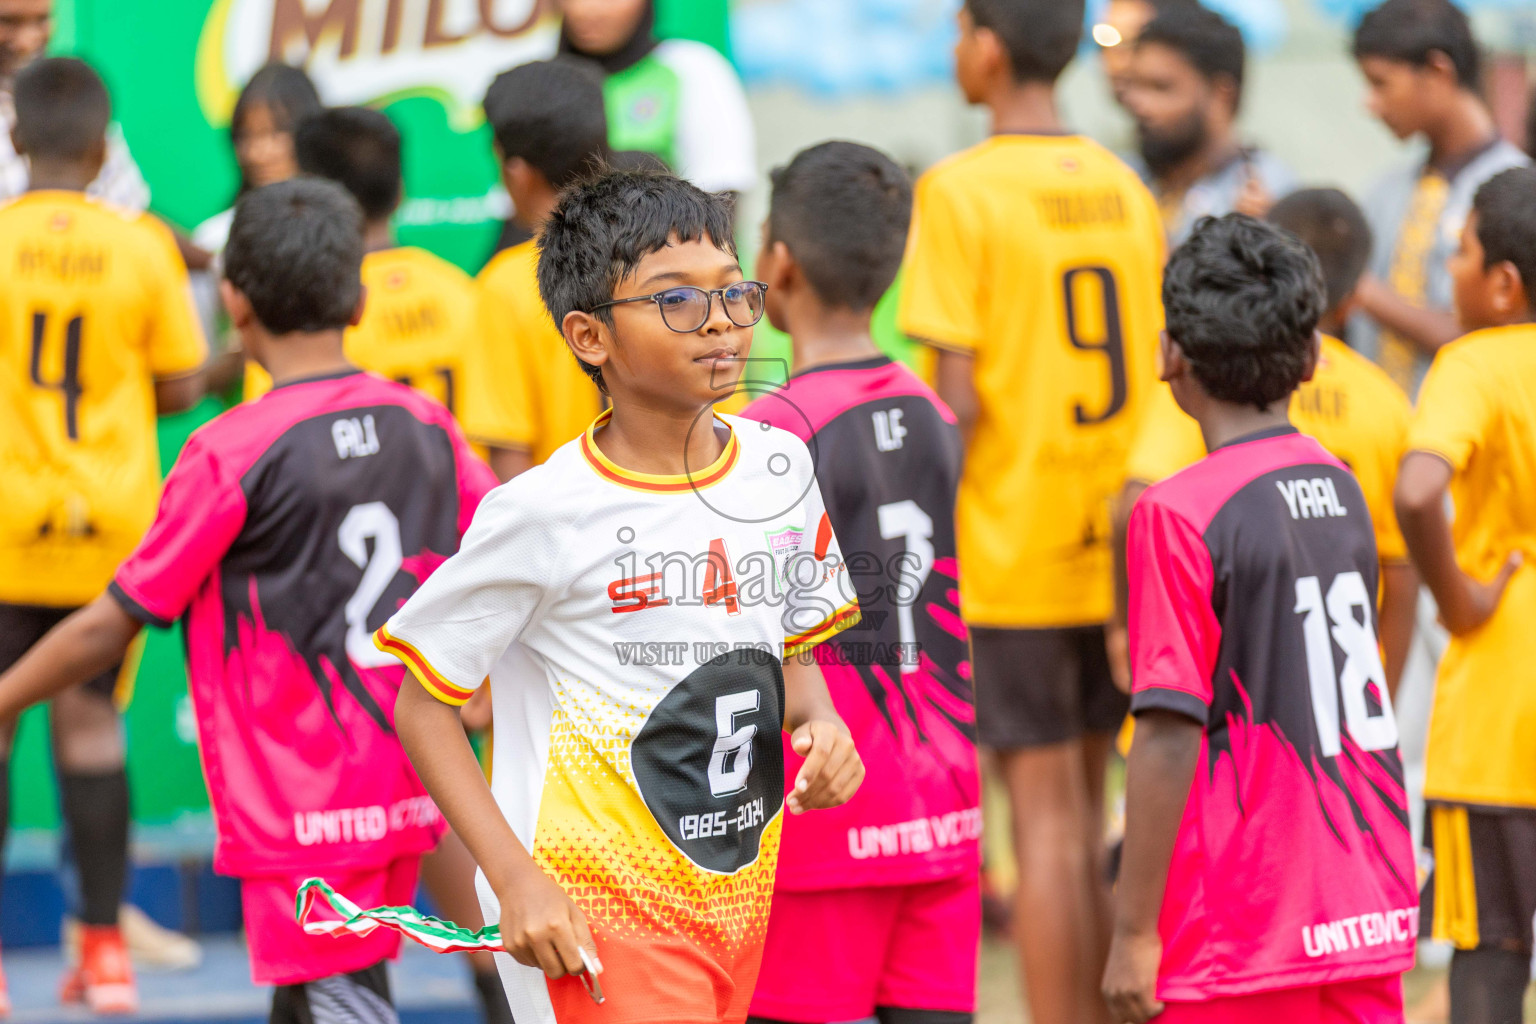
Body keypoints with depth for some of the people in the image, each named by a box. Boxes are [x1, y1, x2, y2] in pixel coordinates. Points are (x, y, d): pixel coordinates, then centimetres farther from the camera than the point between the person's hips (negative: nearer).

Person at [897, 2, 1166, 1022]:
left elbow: (958, 398, -14)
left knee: (1046, 815, -3)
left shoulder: (960, 192, -10)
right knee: (1083, 820, 14)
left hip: (1009, 554, -6)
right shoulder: (1127, 191, 8)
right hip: (1117, 551, 6)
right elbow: (1159, 380, 10)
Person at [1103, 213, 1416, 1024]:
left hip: (1239, 935, -6)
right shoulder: (1343, 490, 8)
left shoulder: (1181, 514, -12)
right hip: (1372, 921, 6)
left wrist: (1135, 932, -11)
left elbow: (1170, 737, -15)